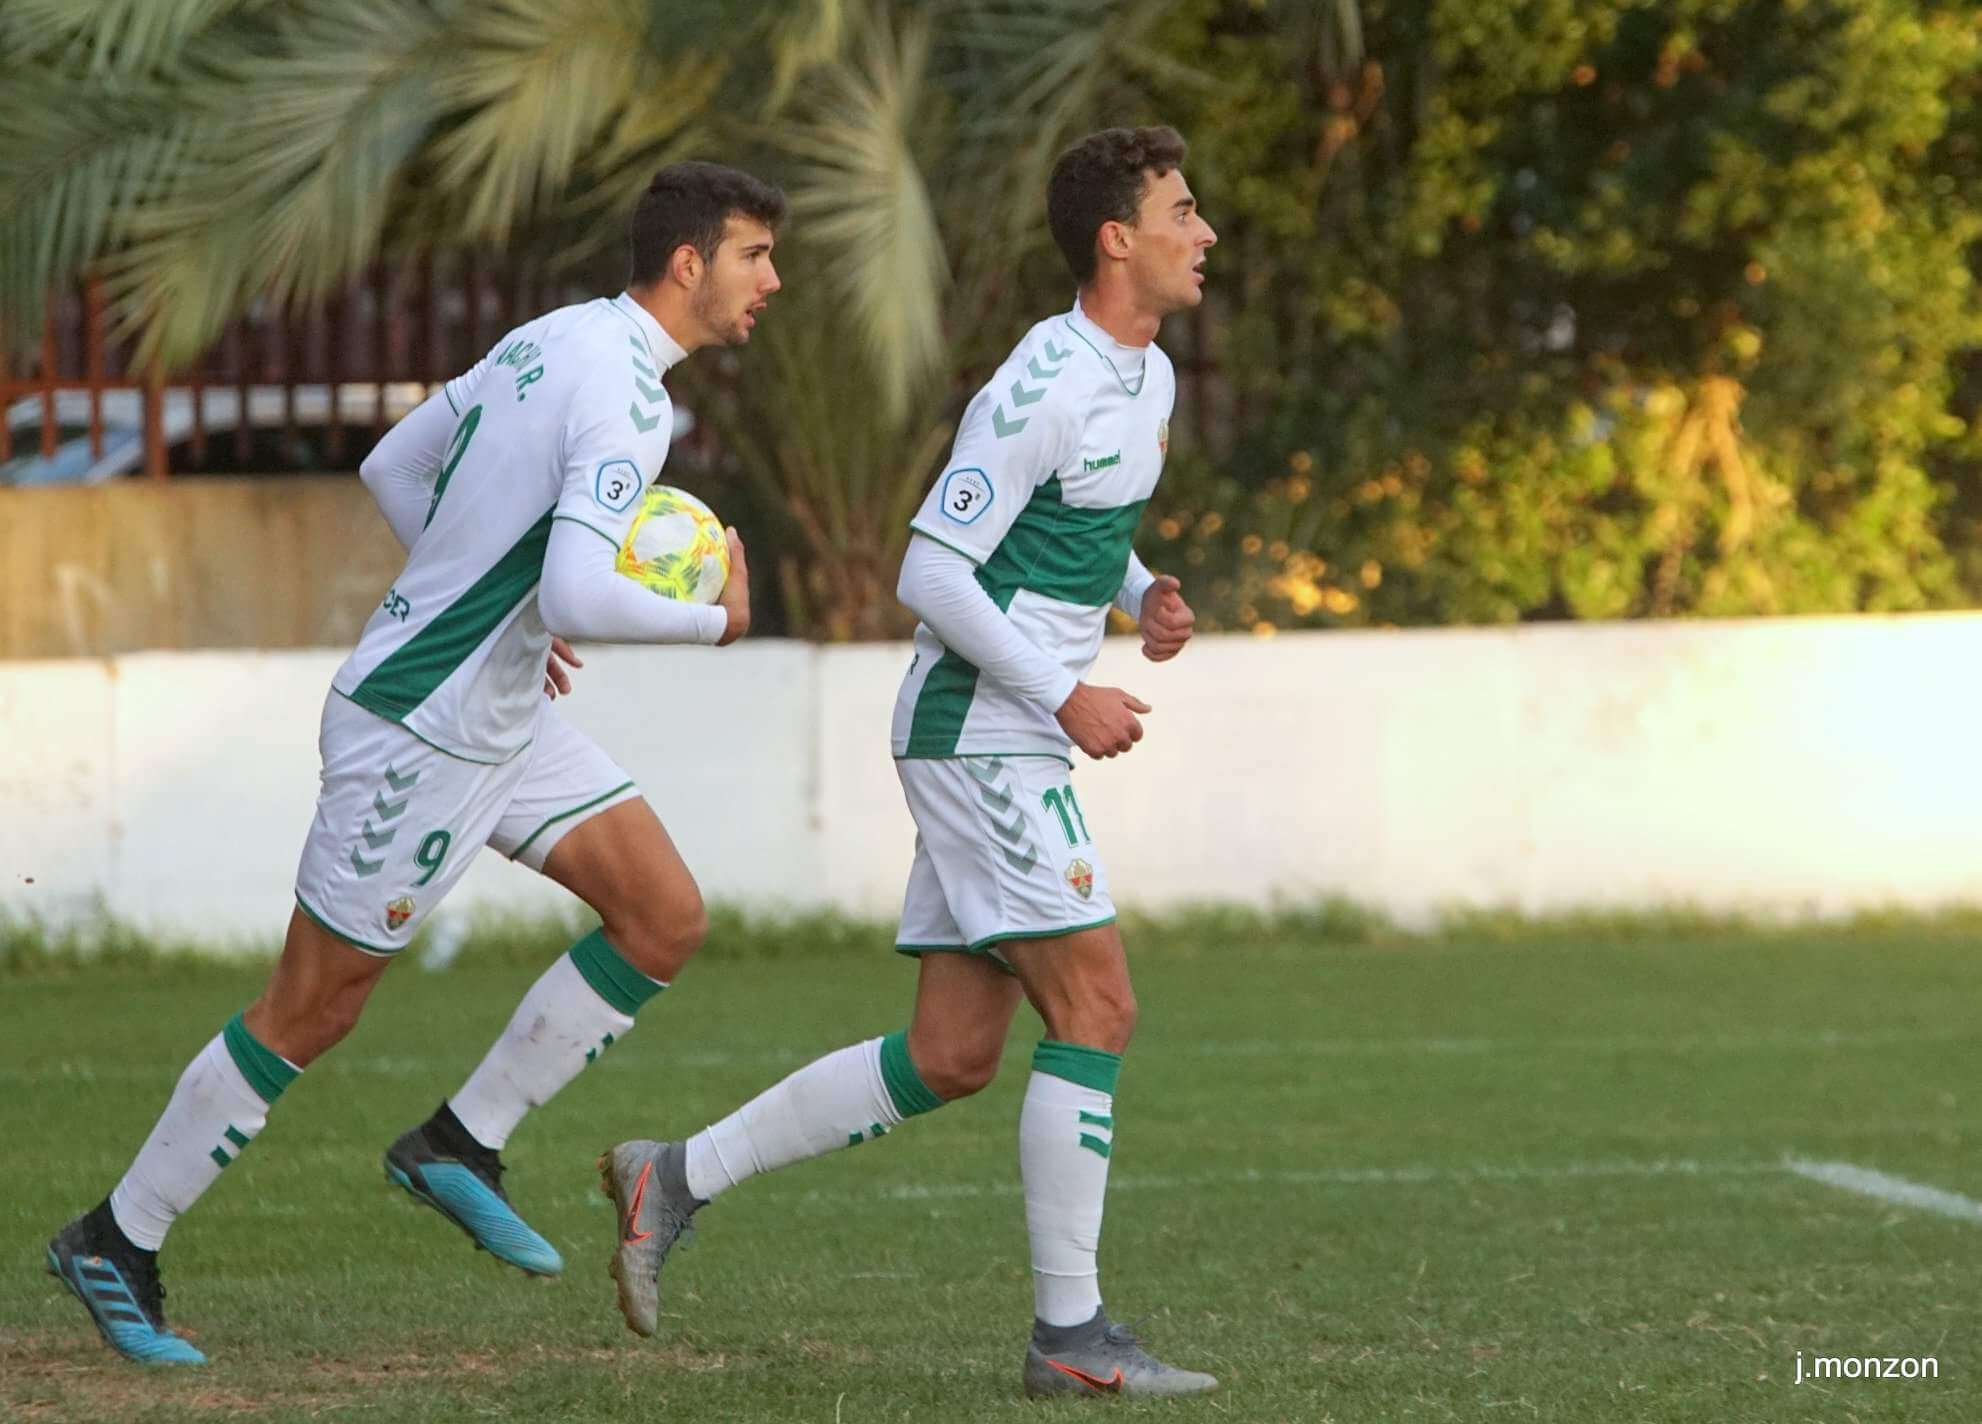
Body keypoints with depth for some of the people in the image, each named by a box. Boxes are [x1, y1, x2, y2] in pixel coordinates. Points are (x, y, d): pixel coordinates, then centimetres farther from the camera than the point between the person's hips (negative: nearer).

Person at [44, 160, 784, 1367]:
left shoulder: (550, 340, 6)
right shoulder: (621, 395, -23)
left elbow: (394, 467, 17)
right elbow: (580, 595, -34)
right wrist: (717, 623, -17)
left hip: (502, 714, 10)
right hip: (421, 733, -10)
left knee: (666, 919, 4)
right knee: (314, 1008, 1)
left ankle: (462, 1143, 13)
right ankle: (118, 1242, 15)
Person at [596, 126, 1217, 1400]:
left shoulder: (1148, 375, 13)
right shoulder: (1043, 386, -17)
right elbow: (930, 571, -19)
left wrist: (1143, 593, 8)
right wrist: (1067, 697, -18)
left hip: (1009, 745, 10)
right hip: (980, 735, -10)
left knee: (951, 1058, 7)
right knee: (1097, 1009, -11)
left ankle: (676, 1180, 15)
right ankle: (1070, 1332, -6)